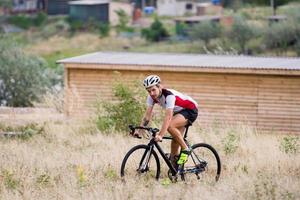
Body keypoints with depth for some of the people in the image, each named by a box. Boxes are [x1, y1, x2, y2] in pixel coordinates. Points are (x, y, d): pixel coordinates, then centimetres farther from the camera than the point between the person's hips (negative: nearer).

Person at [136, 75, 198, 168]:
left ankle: (185, 149, -15)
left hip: (191, 110, -8)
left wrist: (160, 135, -50)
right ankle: (174, 168, 12)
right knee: (175, 139, 2)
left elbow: (168, 117, -42)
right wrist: (139, 131, -23)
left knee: (170, 126, -30)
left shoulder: (169, 96, -34)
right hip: (178, 112, 8)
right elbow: (147, 115, -12)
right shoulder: (151, 97, -12)